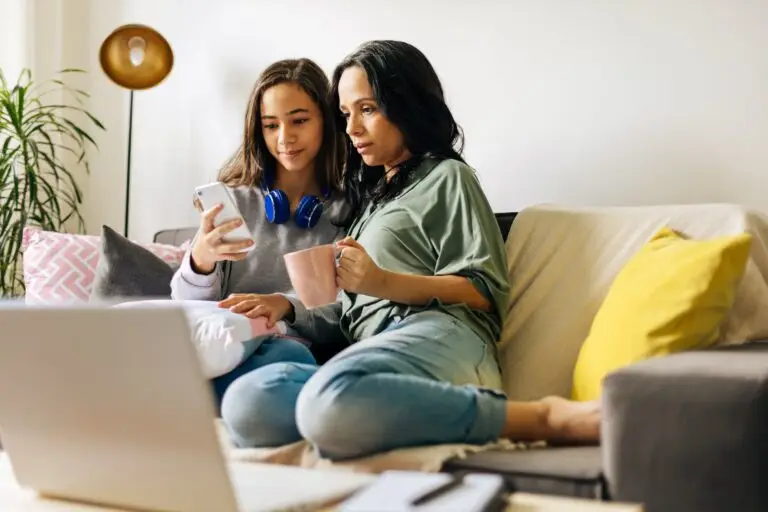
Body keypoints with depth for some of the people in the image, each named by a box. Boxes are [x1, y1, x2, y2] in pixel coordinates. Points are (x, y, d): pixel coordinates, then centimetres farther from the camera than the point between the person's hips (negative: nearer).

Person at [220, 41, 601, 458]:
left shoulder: (445, 177, 15)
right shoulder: (370, 195, 36)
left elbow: (485, 291, 2)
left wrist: (385, 283, -11)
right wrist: (289, 311, 11)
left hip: (435, 335, -6)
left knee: (334, 397, -42)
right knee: (246, 405, -29)